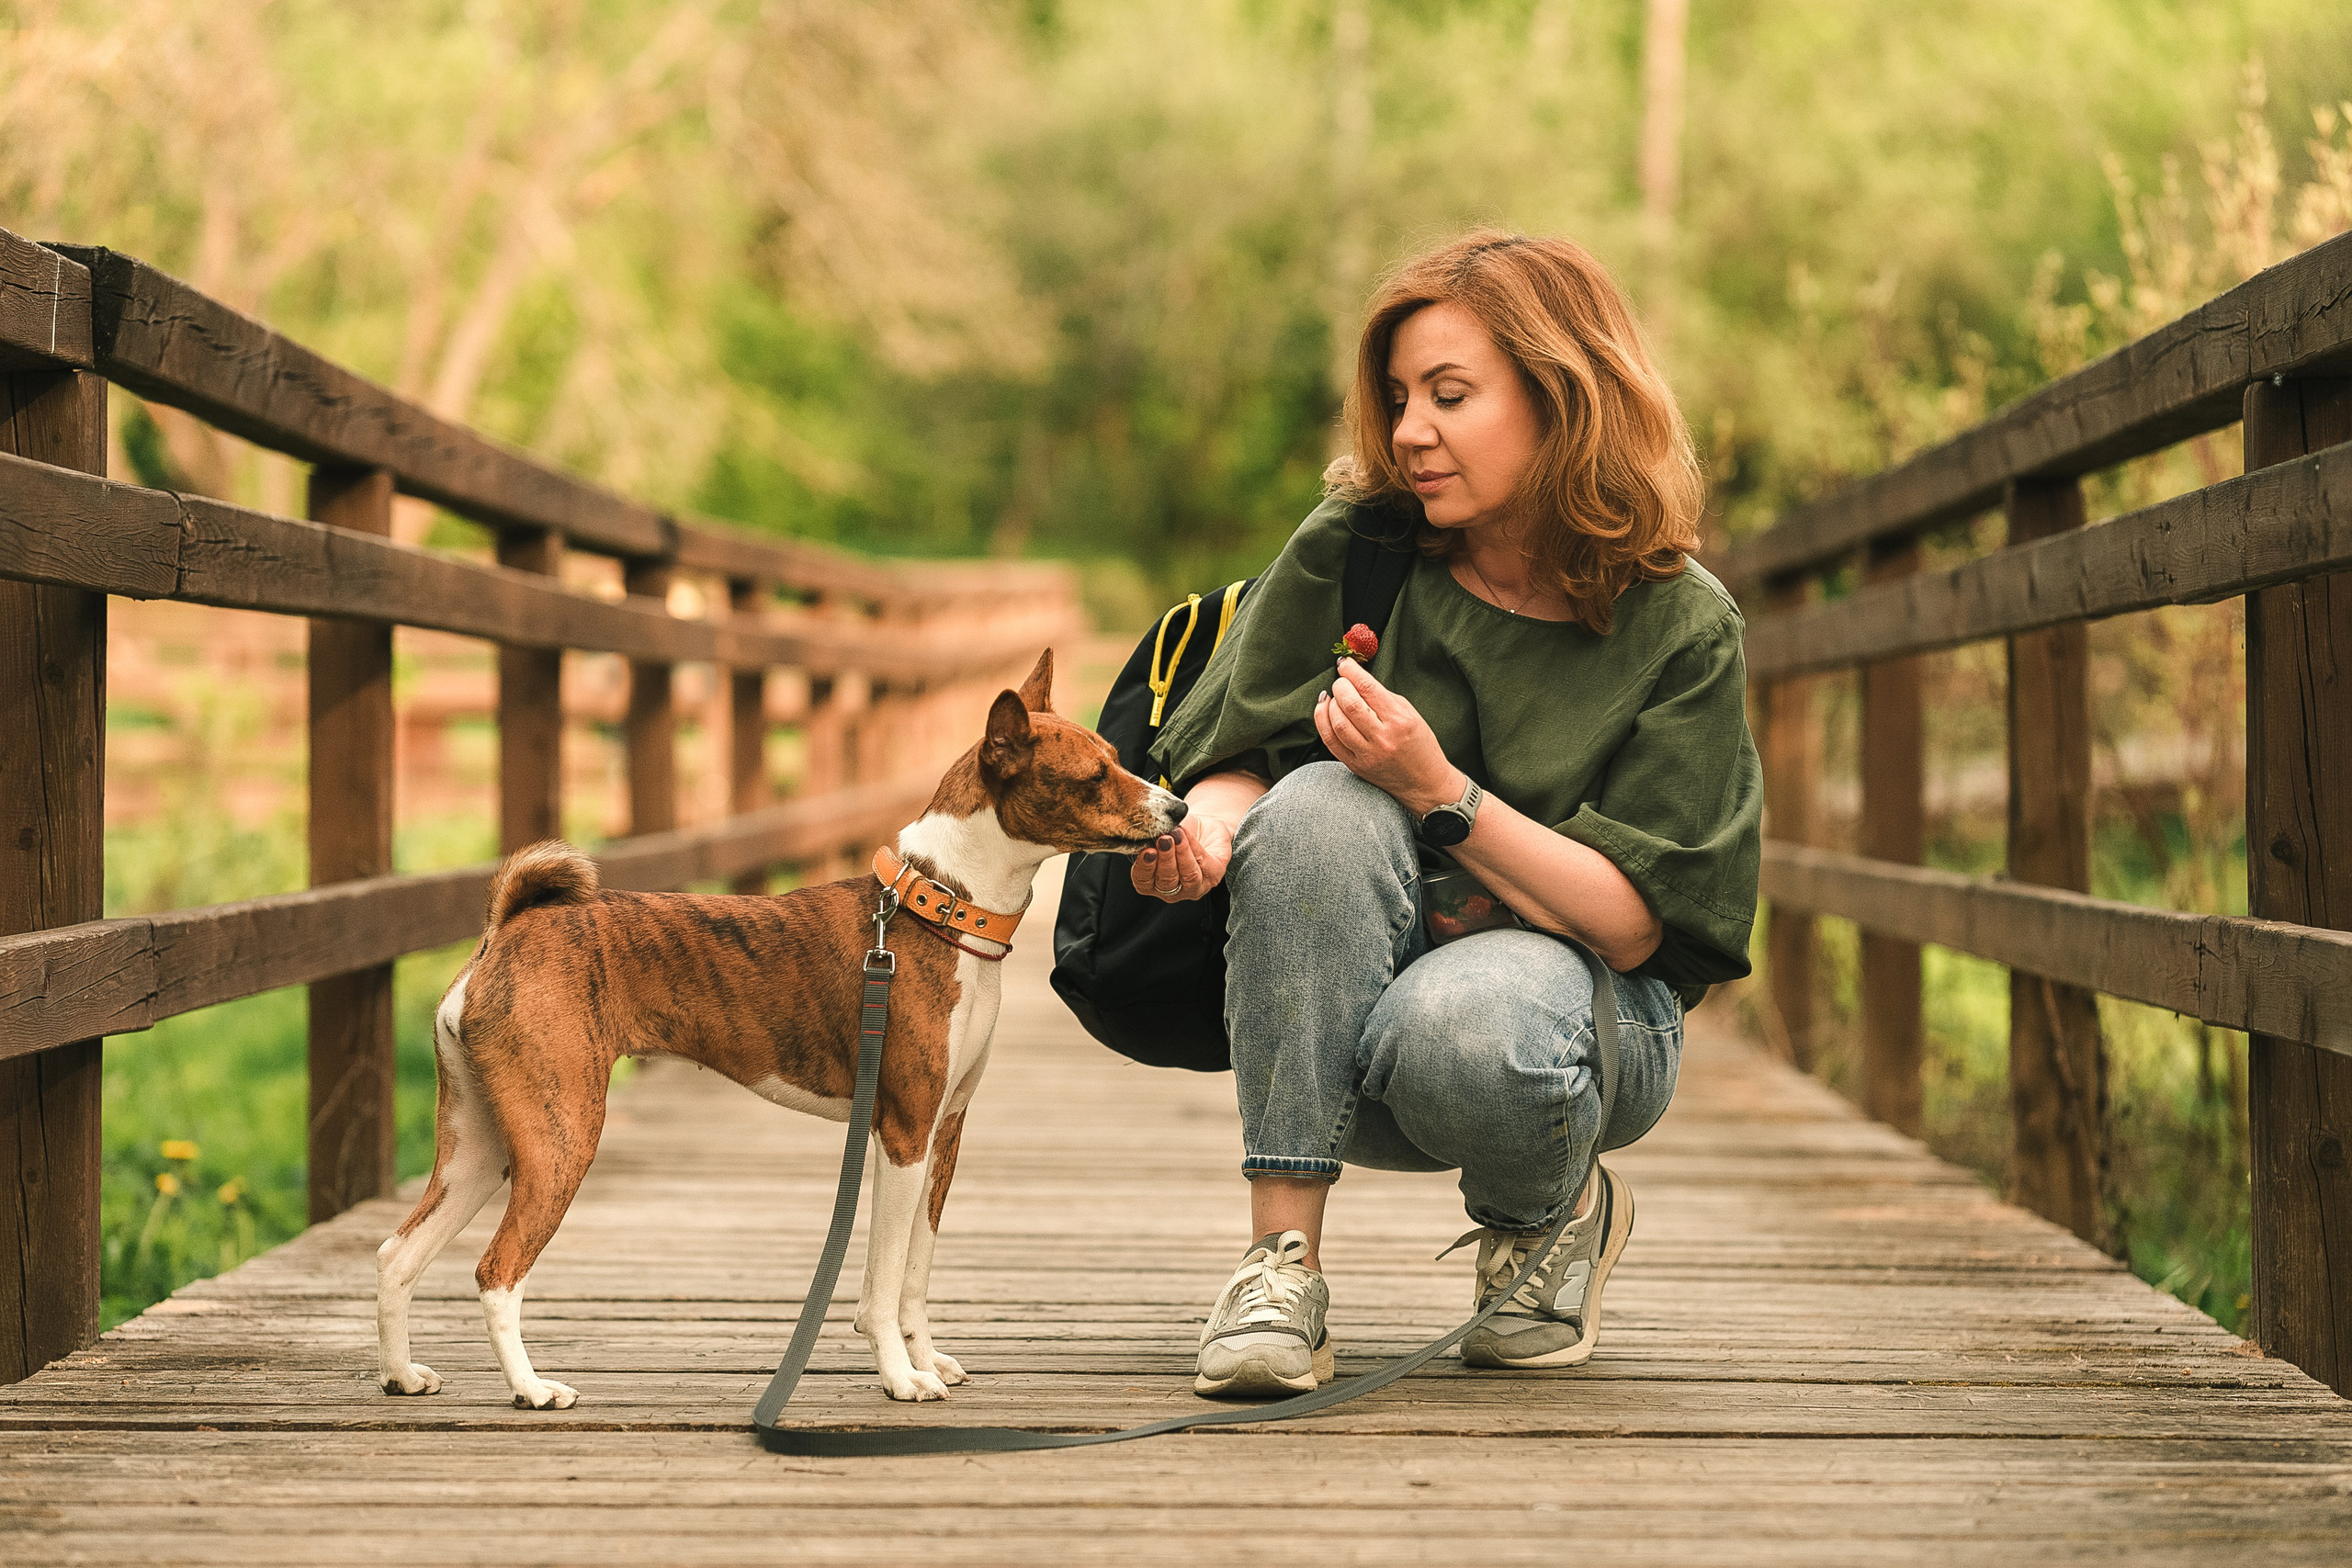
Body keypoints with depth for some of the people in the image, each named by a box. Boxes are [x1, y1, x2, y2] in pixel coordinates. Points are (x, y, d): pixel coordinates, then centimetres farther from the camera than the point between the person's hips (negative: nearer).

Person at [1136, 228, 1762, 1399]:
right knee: (1321, 806, -29)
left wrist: (1439, 790, -27)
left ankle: (1555, 1216, 1)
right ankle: (1282, 1260, -26)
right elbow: (1232, 762, -3)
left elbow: (1634, 922, -14)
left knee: (1457, 1021, -38)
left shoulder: (1679, 628, -10)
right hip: (1326, 1022, 2)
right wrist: (1206, 823, -28)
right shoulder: (1352, 552, -6)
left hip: (1590, 1012, -2)